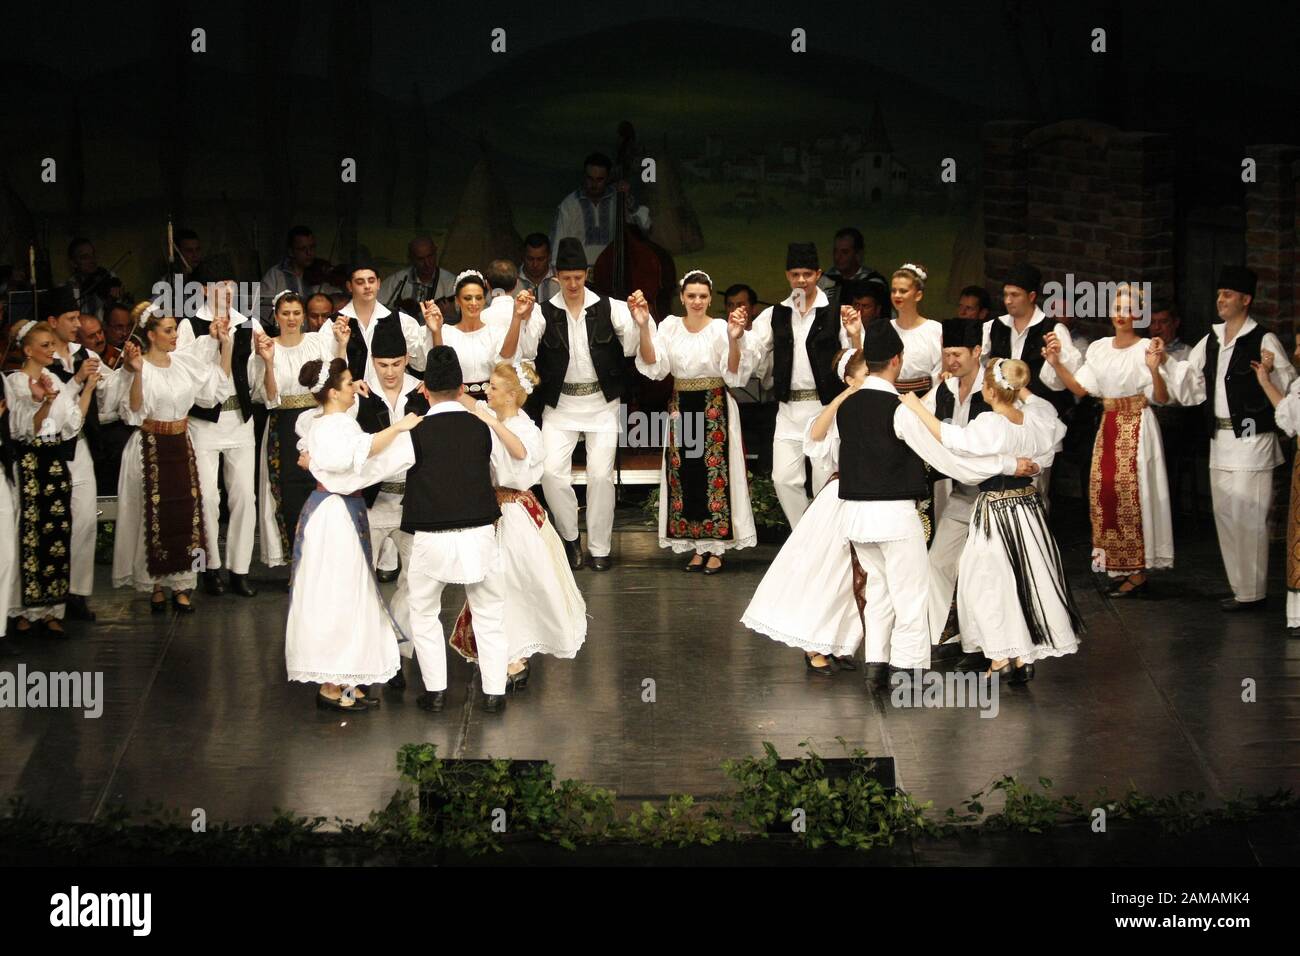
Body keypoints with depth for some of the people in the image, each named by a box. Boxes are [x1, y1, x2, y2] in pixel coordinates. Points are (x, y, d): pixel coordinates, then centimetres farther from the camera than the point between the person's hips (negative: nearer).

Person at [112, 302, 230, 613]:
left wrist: (226, 345, 2)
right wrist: (136, 374, -29)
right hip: (150, 446, -4)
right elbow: (134, 412, -17)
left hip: (181, 446, 5)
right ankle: (156, 585, 14)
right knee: (155, 515, 2)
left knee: (186, 513, 3)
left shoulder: (184, 360, 5)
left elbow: (218, 385, 5)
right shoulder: (138, 366, -10)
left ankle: (181, 585, 11)